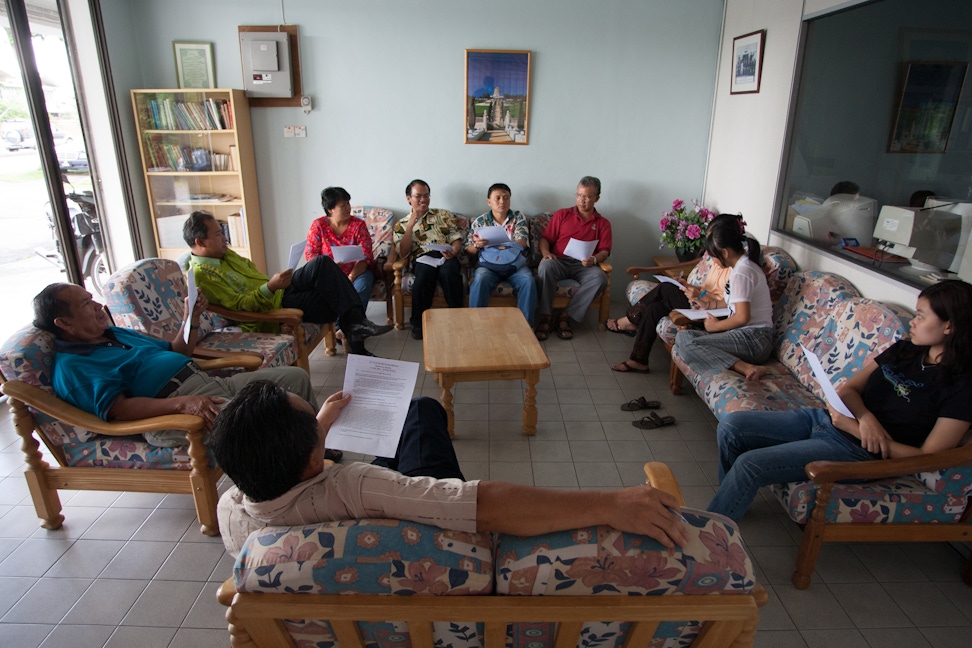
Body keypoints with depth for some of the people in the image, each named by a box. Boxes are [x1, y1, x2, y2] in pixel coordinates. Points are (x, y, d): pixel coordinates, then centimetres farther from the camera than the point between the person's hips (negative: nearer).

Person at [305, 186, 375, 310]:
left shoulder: (358, 224, -2)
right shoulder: (318, 225, 0)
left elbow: (365, 256, -8)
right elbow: (310, 253, -2)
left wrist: (351, 278, -23)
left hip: (357, 271, -1)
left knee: (361, 287, -32)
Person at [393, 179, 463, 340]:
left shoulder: (444, 215, 22)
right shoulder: (402, 225, 19)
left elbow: (457, 239, 12)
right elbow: (403, 253, 5)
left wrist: (453, 252, -11)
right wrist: (410, 226, -2)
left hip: (446, 257, 1)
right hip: (422, 259, -1)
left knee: (448, 273, -36)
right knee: (423, 276, -37)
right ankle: (418, 322, -18)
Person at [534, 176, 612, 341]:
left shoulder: (603, 223, 15)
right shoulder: (562, 214, 15)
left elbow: (604, 251, 6)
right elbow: (545, 238, 11)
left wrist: (594, 259, -18)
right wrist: (545, 252, -12)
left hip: (583, 266, 1)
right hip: (559, 261, -1)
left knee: (600, 277, -32)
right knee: (546, 266, -36)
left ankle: (566, 316, -26)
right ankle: (544, 317, -30)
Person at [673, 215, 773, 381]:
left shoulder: (740, 272, -14)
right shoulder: (746, 264, 17)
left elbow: (742, 317, -20)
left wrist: (715, 326, -4)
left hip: (753, 338, -10)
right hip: (752, 337, 10)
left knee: (686, 345, -24)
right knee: (683, 335, -5)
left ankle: (747, 369, -28)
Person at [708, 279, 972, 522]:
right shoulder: (903, 350, 10)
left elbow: (928, 457, -14)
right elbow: (849, 389, 9)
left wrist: (857, 429, -17)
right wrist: (865, 416, -13)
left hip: (857, 450, -7)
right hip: (823, 419, 8)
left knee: (749, 464, -23)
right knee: (731, 425, -6)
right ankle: (731, 505, 12)